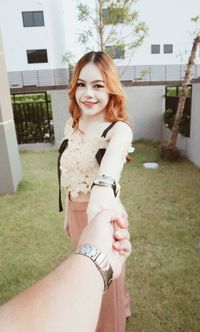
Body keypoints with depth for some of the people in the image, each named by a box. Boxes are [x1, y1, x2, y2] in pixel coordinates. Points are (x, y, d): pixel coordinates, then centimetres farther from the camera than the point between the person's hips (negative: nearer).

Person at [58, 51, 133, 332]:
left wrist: (103, 186, -69)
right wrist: (68, 213, 13)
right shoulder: (71, 125, -2)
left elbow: (115, 153, -48)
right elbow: (68, 175, 6)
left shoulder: (119, 129, -22)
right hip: (77, 212, 6)